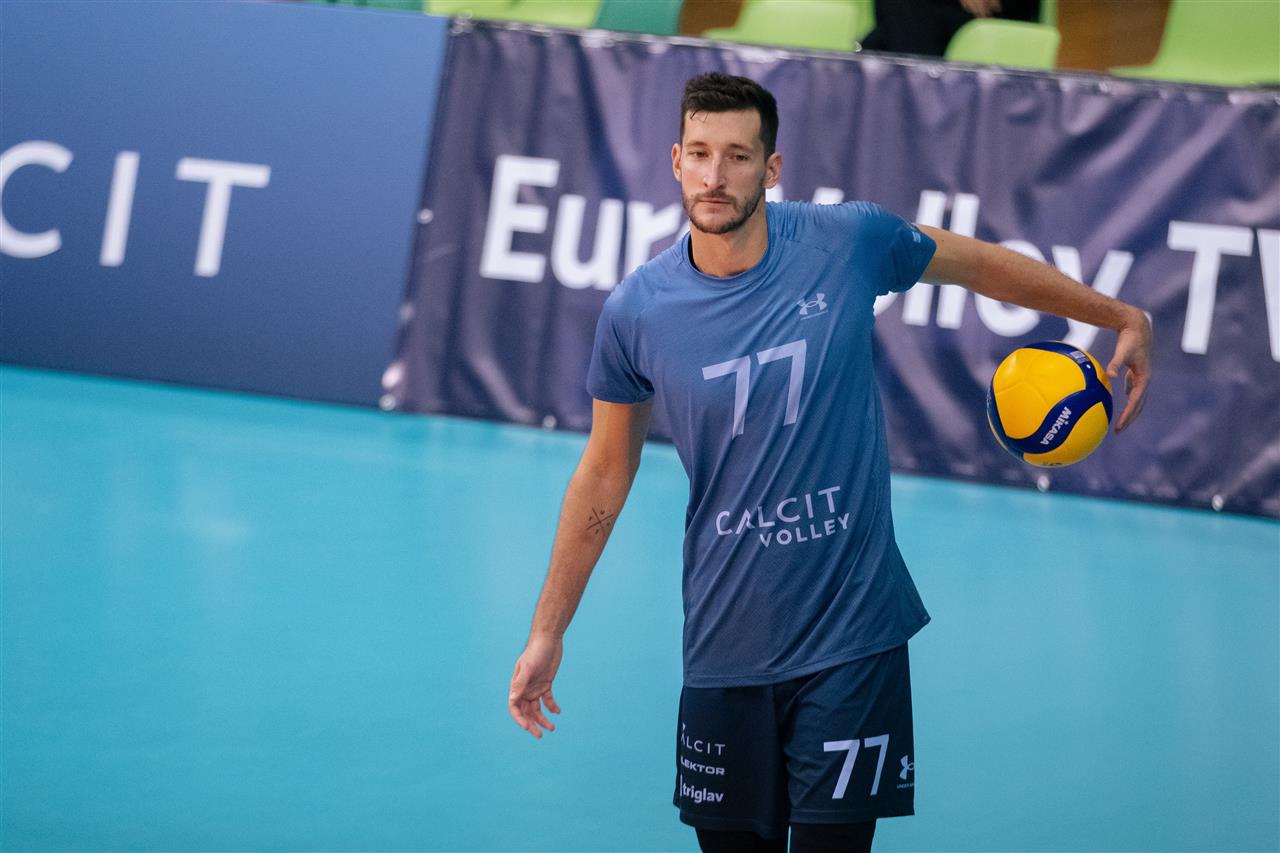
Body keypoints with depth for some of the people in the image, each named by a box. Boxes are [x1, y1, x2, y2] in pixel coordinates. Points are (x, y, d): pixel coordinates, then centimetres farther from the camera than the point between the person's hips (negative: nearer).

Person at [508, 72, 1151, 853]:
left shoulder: (849, 243, -8)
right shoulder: (635, 312, -5)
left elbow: (981, 263, 12)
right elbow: (605, 474, 7)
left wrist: (1122, 317, 18)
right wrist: (548, 632, 10)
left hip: (852, 639, -1)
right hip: (725, 648, 1)